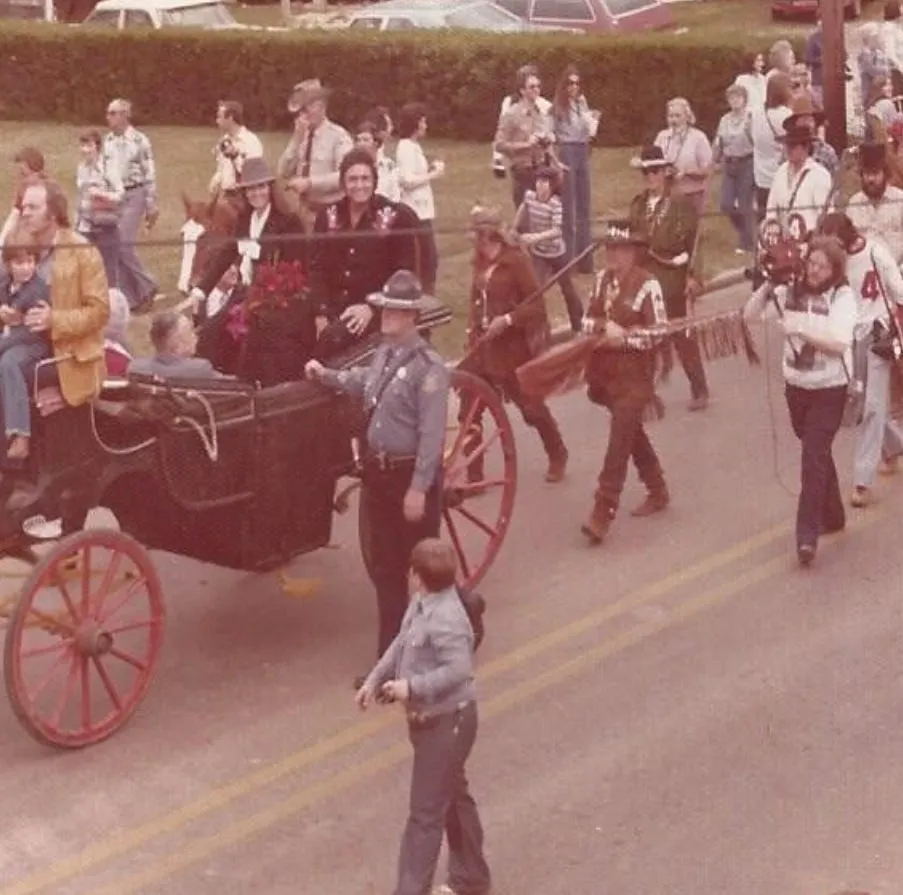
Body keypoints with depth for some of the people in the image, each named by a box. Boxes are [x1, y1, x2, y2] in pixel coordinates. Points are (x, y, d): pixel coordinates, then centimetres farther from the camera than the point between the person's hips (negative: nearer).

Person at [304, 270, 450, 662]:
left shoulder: (426, 366, -19)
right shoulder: (383, 354, 6)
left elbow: (431, 434, -21)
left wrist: (418, 488, -22)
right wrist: (327, 376, 23)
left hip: (412, 475, -8)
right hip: (378, 472, 8)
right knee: (385, 569, 12)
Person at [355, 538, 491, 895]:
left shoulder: (445, 619, -28)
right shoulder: (420, 603, 1)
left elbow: (459, 669, -34)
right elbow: (401, 645, 14)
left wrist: (413, 687, -32)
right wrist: (374, 680, 11)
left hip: (446, 723, -10)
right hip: (431, 718, 10)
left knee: (426, 812, -3)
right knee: (454, 798, 23)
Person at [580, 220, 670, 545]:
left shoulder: (647, 285, -14)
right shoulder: (602, 279, 5)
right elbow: (587, 321, 8)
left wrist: (624, 337, -23)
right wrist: (603, 327, -13)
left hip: (634, 378, -7)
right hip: (606, 374, 7)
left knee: (618, 445, -9)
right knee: (633, 435, 21)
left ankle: (602, 514, -11)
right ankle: (657, 492, 38)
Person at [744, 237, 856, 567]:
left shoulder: (842, 296, -11)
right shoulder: (790, 292, 0)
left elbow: (839, 344, -22)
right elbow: (750, 314, -4)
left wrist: (800, 331, -30)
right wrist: (767, 286, -18)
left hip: (829, 389, -5)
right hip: (797, 387, 5)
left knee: (814, 457, -13)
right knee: (817, 453, 19)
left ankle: (807, 535, -14)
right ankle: (833, 516, 37)